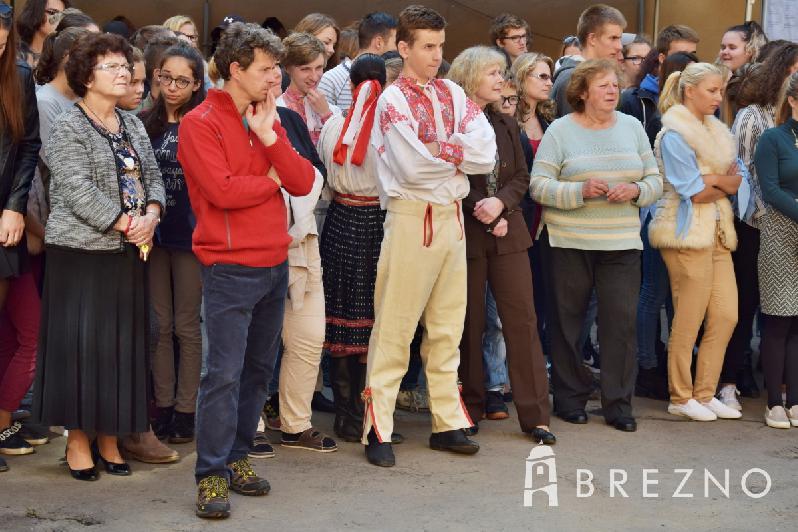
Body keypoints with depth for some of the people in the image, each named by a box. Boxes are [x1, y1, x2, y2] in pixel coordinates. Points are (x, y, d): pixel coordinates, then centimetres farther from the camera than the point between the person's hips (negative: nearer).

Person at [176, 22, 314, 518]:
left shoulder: (269, 120, 13)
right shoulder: (202, 123, -8)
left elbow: (303, 182, 3)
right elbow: (222, 189, -20)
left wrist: (268, 136, -8)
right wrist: (271, 179, -4)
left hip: (275, 264, 7)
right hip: (231, 268, -7)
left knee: (259, 369, 12)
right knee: (224, 375, -9)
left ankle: (238, 456, 22)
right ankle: (211, 474, -4)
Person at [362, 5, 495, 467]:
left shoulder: (452, 94, 9)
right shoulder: (393, 100, -8)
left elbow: (488, 155, -3)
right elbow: (413, 166, -20)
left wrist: (438, 152, -14)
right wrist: (460, 154, -6)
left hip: (452, 216, 6)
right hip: (412, 217, -6)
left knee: (448, 326, 11)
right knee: (394, 328, -3)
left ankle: (447, 422, 19)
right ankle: (378, 429, 2)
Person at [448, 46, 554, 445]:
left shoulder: (506, 125, 14)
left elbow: (522, 176, 10)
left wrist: (501, 203, -9)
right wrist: (485, 216, -12)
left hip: (507, 233, 5)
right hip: (466, 233, -4)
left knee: (522, 318, -1)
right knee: (470, 323, 3)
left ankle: (534, 414, 1)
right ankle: (470, 409, 15)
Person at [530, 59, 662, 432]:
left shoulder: (632, 127, 11)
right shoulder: (560, 131, -1)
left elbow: (655, 180, 11)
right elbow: (538, 185, -8)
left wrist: (636, 190, -10)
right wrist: (581, 191, -20)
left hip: (622, 243, 2)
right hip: (569, 242, -2)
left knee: (622, 321, -2)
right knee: (567, 321, 5)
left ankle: (618, 404, 7)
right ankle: (570, 398, 19)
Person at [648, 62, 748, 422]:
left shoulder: (717, 131, 16)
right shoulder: (675, 134, -9)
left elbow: (737, 181, 8)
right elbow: (695, 192, -14)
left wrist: (712, 180, -10)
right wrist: (724, 184, 1)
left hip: (717, 231, 8)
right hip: (688, 232, -8)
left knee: (726, 316, 5)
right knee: (688, 322, -2)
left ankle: (705, 393, 15)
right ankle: (681, 398, 9)